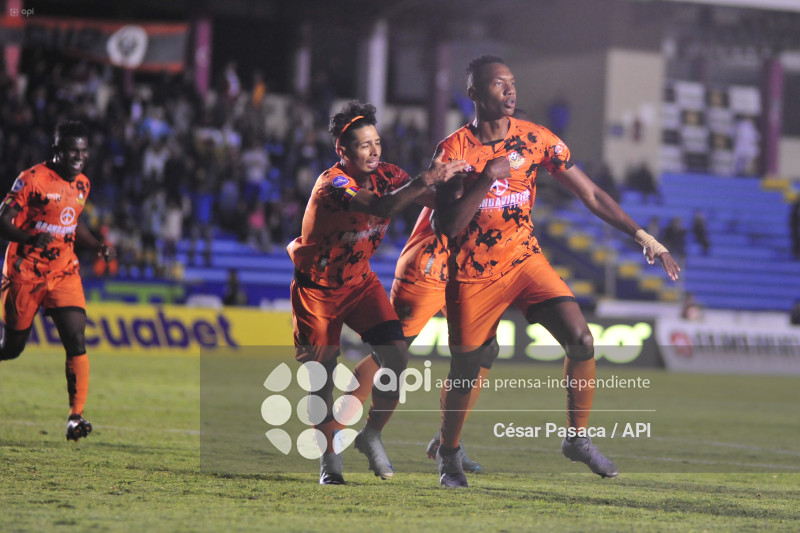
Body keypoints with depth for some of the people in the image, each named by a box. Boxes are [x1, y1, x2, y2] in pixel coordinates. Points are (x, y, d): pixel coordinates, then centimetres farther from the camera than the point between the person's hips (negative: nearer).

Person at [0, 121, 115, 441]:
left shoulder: (82, 185, 7)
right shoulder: (32, 179, -14)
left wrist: (98, 247, 6)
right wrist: (30, 238, -35)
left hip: (64, 273, 4)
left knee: (76, 342, -13)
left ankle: (75, 417, -12)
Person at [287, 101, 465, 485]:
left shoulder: (385, 175, -6)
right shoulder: (332, 185, -27)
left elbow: (434, 202, -13)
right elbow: (382, 207, -44)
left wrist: (452, 183, -35)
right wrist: (423, 181, -58)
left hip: (359, 281, 5)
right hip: (317, 287, -5)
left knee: (397, 357, -10)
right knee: (323, 374, -2)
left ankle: (371, 435, 11)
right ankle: (329, 458, 17)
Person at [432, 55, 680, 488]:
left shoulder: (535, 139, -3)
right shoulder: (455, 149, -12)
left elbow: (591, 195, 0)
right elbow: (447, 226, -18)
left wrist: (642, 235, -7)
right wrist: (488, 179, -28)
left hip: (524, 258, 3)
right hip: (472, 274, -3)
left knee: (580, 339, -16)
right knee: (465, 373, 3)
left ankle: (577, 439, 2)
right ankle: (448, 453, 31)